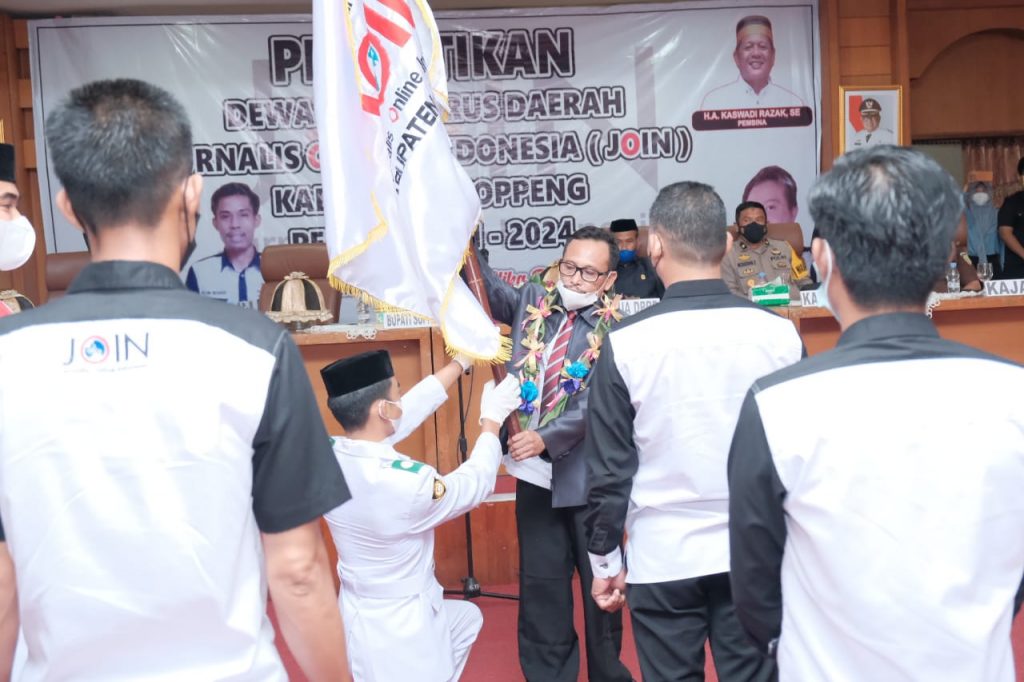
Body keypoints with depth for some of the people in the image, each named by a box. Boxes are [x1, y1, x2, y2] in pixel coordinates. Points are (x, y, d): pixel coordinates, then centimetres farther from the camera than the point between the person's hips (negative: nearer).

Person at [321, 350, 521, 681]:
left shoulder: (330, 456, -12)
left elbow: (411, 410, 0)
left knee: (467, 619, 30)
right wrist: (492, 419, 0)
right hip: (398, 624, -8)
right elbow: (476, 484, -13)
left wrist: (462, 361, 7)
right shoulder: (403, 482, -33)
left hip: (364, 609, 8)